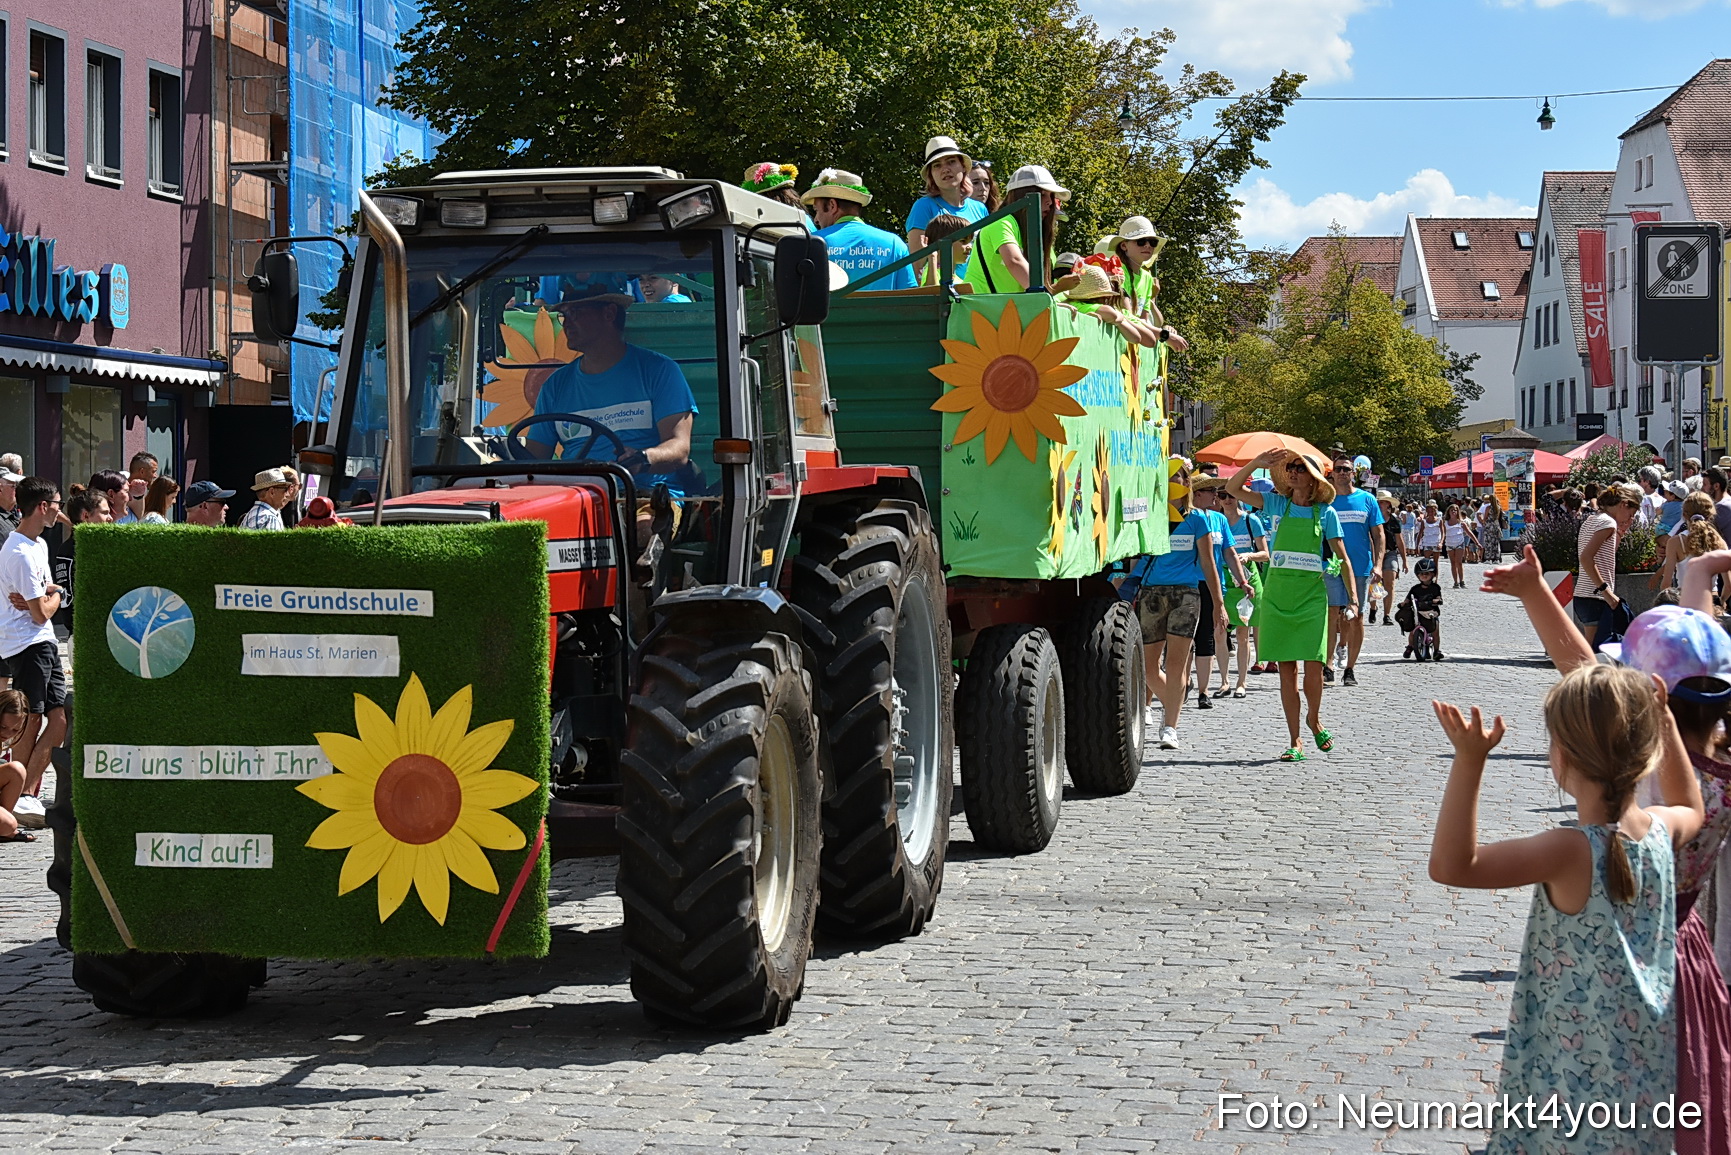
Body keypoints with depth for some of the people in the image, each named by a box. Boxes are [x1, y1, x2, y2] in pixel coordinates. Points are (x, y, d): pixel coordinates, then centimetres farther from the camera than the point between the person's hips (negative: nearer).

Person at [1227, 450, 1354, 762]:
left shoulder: (1325, 512, 3)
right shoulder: (1276, 504, 7)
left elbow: (1342, 558, 5)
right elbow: (1233, 488, 2)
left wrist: (1353, 597, -3)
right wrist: (1256, 463, -12)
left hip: (1312, 595, -1)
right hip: (1277, 593, 1)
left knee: (1313, 664, -9)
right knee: (1287, 669, 1)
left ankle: (1314, 719, 21)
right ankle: (1295, 742, 6)